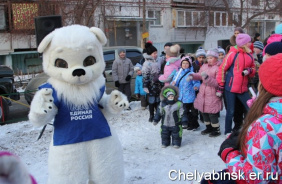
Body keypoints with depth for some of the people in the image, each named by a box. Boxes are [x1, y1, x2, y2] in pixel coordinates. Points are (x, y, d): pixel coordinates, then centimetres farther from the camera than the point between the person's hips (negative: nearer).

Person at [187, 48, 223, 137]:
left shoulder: (218, 68, -12)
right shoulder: (204, 66, 7)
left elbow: (217, 83, -17)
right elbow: (199, 75, 20)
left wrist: (207, 77, -28)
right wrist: (192, 76, 0)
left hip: (212, 95, -7)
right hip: (203, 93, 7)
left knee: (212, 113, -2)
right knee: (204, 112, 16)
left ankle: (216, 130, 16)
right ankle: (209, 127, 33)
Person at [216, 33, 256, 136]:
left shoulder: (249, 55, 6)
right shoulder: (233, 54, -10)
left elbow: (253, 69, 18)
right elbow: (222, 69, -8)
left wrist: (249, 71, -8)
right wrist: (220, 88, -8)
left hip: (243, 89, 5)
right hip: (230, 88, -5)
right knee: (230, 111, 4)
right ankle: (228, 132, 20)